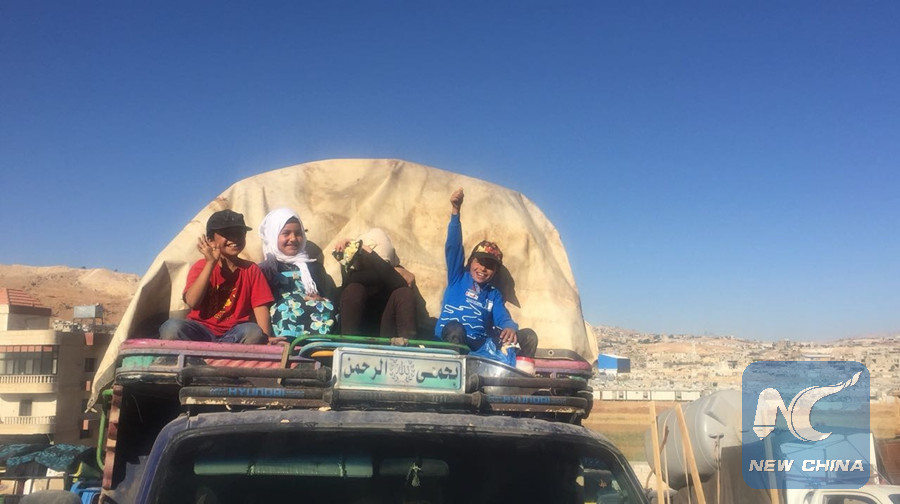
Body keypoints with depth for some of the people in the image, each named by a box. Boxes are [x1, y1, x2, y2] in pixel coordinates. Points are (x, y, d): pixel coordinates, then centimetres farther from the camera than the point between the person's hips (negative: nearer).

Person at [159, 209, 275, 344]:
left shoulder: (251, 270, 6)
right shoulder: (201, 266, 2)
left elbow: (260, 306, -4)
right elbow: (192, 302, -15)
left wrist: (265, 337, -22)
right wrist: (210, 262, -15)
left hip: (234, 335, 1)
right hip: (200, 332, -1)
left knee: (254, 332, -34)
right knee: (173, 327, -33)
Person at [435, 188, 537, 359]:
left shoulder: (494, 294, 25)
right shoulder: (458, 278, 17)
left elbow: (503, 318, 6)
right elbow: (453, 246, 3)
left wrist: (510, 328, -20)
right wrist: (455, 212, -8)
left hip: (482, 347, 3)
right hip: (450, 342, -3)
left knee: (528, 336, -16)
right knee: (455, 328, -38)